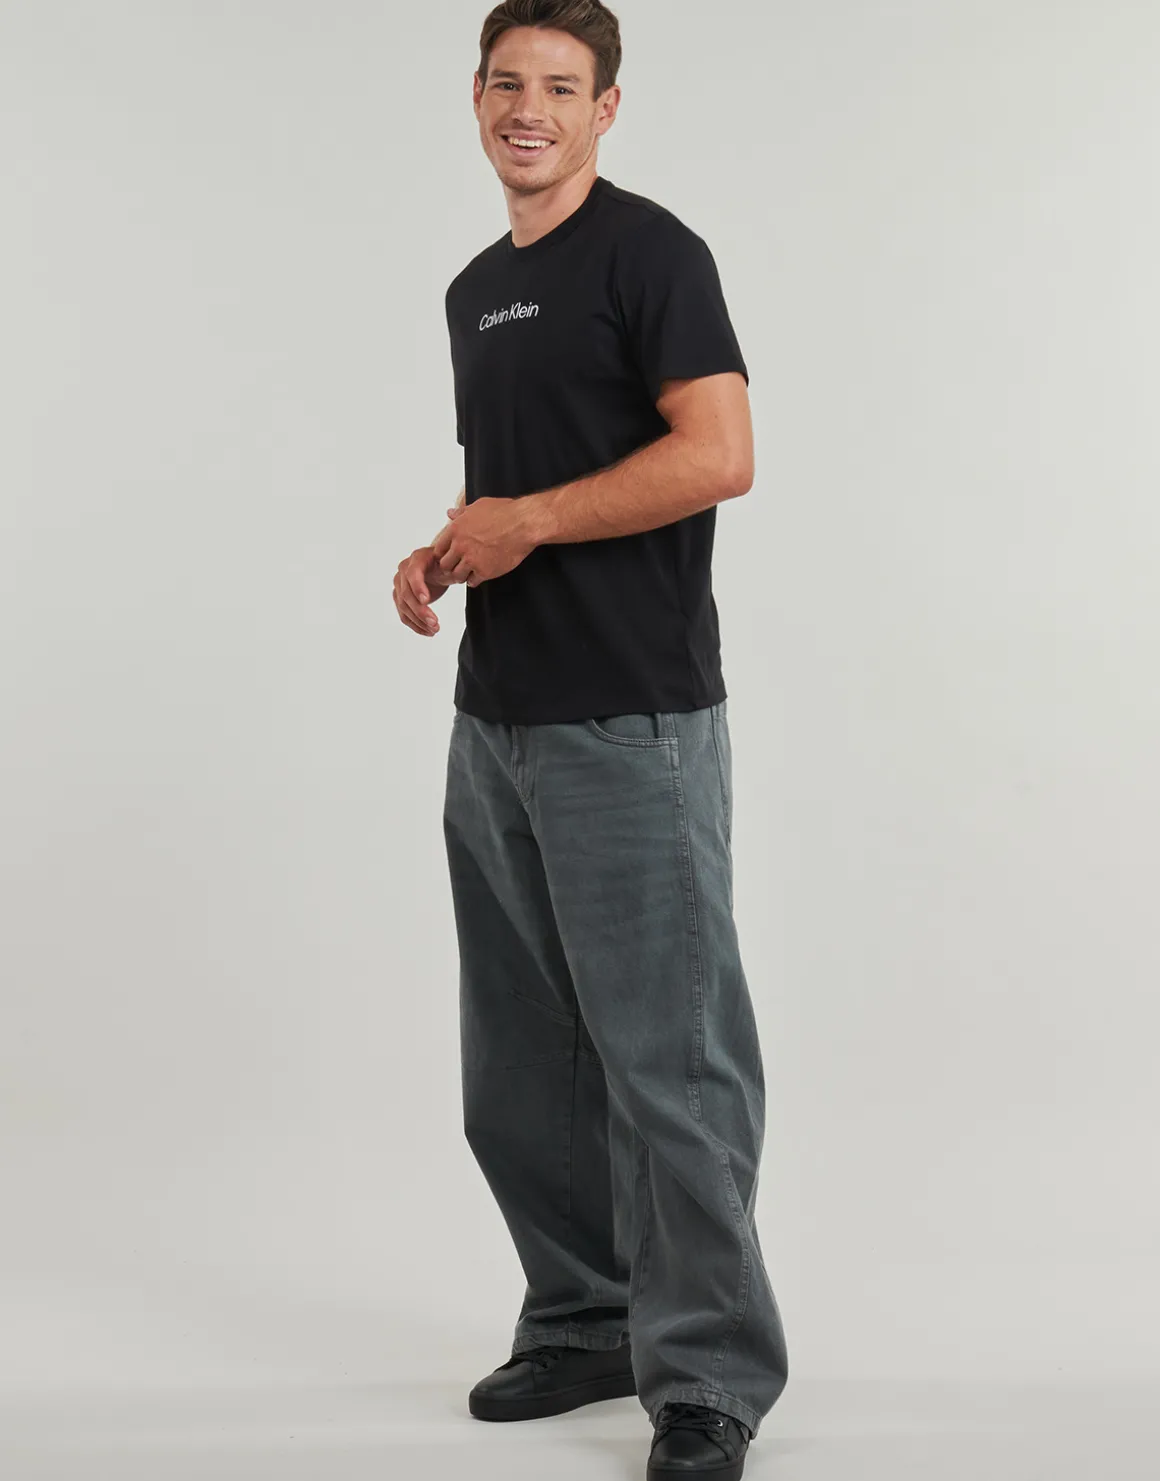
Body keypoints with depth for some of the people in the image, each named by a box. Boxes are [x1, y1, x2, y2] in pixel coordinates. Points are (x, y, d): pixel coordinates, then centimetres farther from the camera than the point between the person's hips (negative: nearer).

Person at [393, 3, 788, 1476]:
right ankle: (584, 1325, 27)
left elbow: (719, 455, -18)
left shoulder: (648, 250, -7)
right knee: (520, 1060, 14)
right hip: (495, 722, 9)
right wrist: (441, 557, 8)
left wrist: (531, 520, -15)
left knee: (667, 1057, -6)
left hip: (631, 722, -9)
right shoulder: (474, 289, 19)